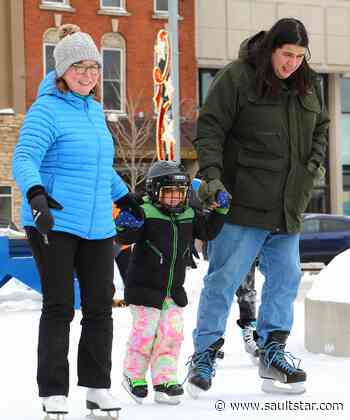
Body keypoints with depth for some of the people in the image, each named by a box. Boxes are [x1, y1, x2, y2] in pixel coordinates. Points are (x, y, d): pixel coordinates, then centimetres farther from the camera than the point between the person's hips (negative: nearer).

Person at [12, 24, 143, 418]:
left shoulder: (94, 110, 15)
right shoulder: (46, 111, -9)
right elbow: (24, 159, -23)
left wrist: (124, 196, 38)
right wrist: (35, 193, -41)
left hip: (97, 225, 7)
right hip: (54, 223, -7)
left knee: (100, 307, 8)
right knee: (59, 308, -4)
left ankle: (97, 388, 20)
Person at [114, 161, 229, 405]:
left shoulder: (189, 216, 7)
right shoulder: (145, 214, -12)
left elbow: (208, 231, 15)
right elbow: (124, 238, -18)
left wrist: (220, 211, 3)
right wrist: (125, 226, -40)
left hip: (174, 289, 5)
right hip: (145, 286, -5)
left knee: (172, 332, 1)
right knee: (145, 332, -3)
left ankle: (165, 380, 8)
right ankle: (134, 376, 16)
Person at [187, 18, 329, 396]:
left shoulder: (308, 84, 11)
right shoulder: (236, 78, -9)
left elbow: (320, 127, 26)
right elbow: (210, 128, -10)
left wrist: (315, 161, 9)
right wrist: (212, 176, -19)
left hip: (288, 207, 6)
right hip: (243, 203, -6)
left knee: (285, 277, 7)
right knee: (224, 277, -3)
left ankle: (272, 352, 18)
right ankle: (204, 355, 6)